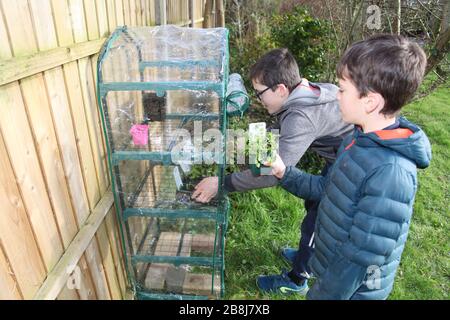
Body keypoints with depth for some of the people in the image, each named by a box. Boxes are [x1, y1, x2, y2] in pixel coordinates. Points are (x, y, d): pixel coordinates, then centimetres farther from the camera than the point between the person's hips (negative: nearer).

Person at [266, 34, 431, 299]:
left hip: (350, 289, -6)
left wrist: (322, 293, -16)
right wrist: (285, 174, -4)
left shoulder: (391, 172, -32)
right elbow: (328, 189, 6)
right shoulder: (362, 139, -5)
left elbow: (361, 257, -27)